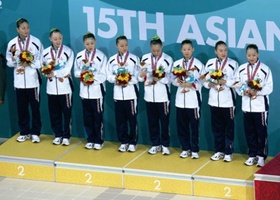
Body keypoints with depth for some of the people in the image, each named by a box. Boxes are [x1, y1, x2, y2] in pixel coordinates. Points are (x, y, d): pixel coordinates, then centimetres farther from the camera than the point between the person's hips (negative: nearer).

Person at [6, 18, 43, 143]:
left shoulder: (36, 42, -5)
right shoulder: (12, 43, 0)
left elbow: (41, 61, -2)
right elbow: (9, 63, 5)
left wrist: (29, 64, -14)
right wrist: (14, 56, -15)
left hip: (33, 81, -2)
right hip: (19, 81, 2)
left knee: (35, 108, 3)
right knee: (21, 108, 9)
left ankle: (35, 133, 13)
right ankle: (24, 132, 20)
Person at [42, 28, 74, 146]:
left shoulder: (68, 51, -6)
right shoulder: (46, 52, 4)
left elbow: (67, 70, -12)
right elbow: (44, 70, 5)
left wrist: (53, 73, -10)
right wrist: (59, 74, -8)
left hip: (65, 87, -3)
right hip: (51, 87, 3)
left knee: (67, 113, 1)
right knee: (54, 113, 8)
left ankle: (66, 136, 10)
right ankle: (58, 135, 19)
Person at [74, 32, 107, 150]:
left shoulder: (101, 56, -8)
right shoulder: (79, 56, 4)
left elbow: (103, 75, -9)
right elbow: (76, 72, 10)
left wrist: (92, 80, -19)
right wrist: (81, 73, -11)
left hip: (97, 91, -4)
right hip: (84, 91, 4)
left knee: (98, 117, 3)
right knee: (87, 117, 10)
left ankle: (98, 141, 13)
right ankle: (90, 140, 20)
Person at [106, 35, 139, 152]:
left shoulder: (134, 59, -3)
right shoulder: (112, 60, 5)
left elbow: (138, 76, -5)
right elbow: (109, 76, 6)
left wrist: (128, 82, -17)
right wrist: (115, 80, -14)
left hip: (131, 93, -3)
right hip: (118, 93, 3)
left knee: (132, 119, 2)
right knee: (120, 119, 7)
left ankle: (132, 142, 12)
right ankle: (123, 142, 18)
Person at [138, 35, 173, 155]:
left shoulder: (168, 59, -7)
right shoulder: (145, 58, 4)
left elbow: (168, 79, -7)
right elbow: (141, 77, 6)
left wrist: (159, 79, -24)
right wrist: (142, 76, -16)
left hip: (163, 96, -3)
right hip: (149, 95, 3)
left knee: (164, 121, 4)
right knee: (152, 121, 10)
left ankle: (165, 145, 15)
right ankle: (155, 144, 21)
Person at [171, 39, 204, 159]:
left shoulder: (198, 64, -4)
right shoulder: (176, 64, 7)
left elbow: (201, 82, -5)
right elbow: (174, 81, 7)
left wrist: (190, 85, -18)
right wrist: (180, 83, -14)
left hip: (193, 100, -3)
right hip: (180, 99, 3)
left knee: (194, 126, 3)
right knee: (181, 126, 8)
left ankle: (195, 150, 12)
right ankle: (185, 149, 21)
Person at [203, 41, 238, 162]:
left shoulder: (233, 64, -5)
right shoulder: (210, 63, 5)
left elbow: (237, 82, -9)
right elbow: (204, 80, 7)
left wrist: (224, 82, -19)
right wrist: (212, 85, -11)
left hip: (228, 101, -3)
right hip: (214, 100, 3)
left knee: (229, 127, 2)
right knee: (216, 127, 11)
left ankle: (228, 152, 9)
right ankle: (219, 151, 21)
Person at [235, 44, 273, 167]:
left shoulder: (265, 69, -5)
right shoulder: (241, 69, 5)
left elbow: (269, 88, -7)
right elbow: (237, 86, 7)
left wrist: (257, 92, -20)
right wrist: (244, 92, -12)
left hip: (261, 106, -3)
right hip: (246, 105, 3)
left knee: (261, 132, 0)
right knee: (249, 132, 9)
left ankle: (261, 156, 9)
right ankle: (252, 155, 19)